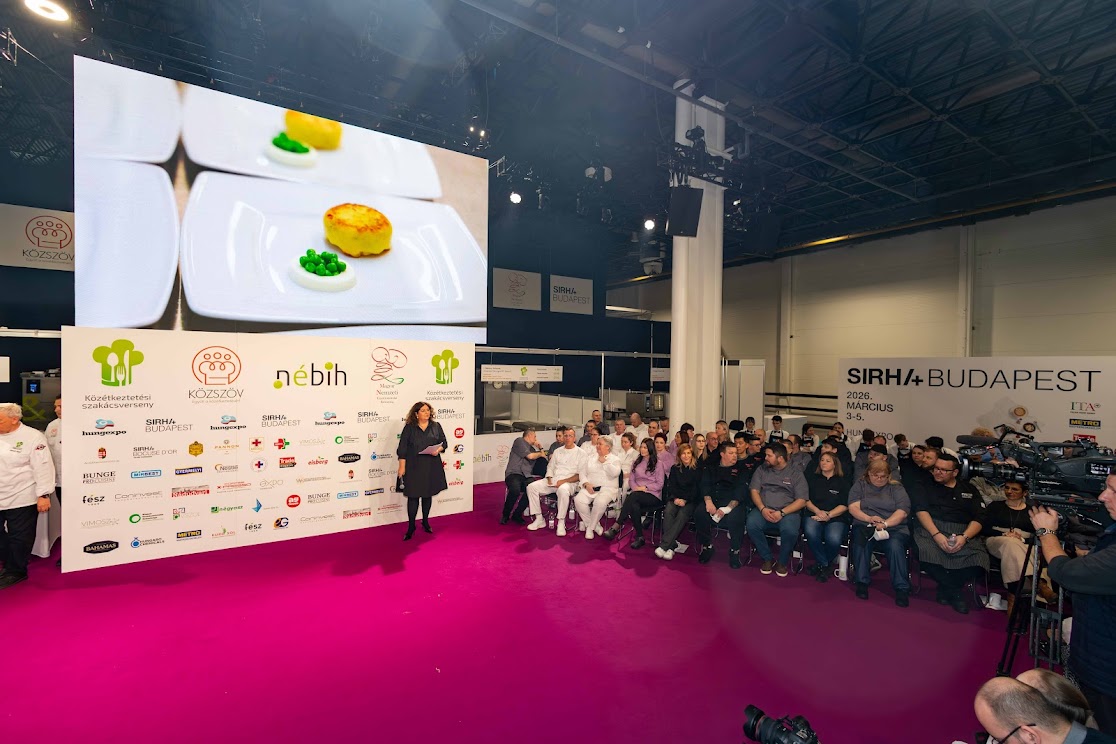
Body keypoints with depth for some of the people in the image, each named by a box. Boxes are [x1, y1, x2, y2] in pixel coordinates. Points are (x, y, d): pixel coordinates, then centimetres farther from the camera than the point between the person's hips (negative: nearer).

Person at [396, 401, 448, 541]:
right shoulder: (409, 428, -3)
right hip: (414, 467, -3)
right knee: (413, 496, 0)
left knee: (428, 494, 14)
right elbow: (402, 448, -4)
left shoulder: (436, 426, 4)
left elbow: (444, 442, 9)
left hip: (432, 466, 3)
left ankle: (425, 522, 32)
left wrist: (438, 449, -13)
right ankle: (411, 526, 13)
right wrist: (402, 467, -8)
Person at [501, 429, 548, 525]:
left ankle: (516, 515, -11)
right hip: (514, 473, -6)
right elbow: (530, 456, -3)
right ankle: (505, 515, -11)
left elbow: (544, 460, 29)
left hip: (526, 476, 6)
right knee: (515, 490, -37)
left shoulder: (532, 448, 29)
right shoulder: (519, 441, 7)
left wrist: (540, 448, 22)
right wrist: (540, 453, 15)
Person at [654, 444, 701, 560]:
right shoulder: (675, 469, 14)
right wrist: (675, 498, -9)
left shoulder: (697, 470, 3)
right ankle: (671, 546, -34)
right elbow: (671, 486, 9)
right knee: (668, 512, -29)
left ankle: (663, 545, -37)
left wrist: (685, 500, -13)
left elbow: (696, 490, -2)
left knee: (682, 515, -32)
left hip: (690, 501, -3)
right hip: (675, 498, 3)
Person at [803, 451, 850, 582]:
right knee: (810, 532, -34)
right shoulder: (812, 477, 17)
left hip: (836, 518, -1)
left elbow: (845, 505, 3)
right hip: (815, 515, 1)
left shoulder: (844, 481, 13)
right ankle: (824, 564, -8)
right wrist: (818, 511, -7)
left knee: (833, 538, -34)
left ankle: (820, 565, -3)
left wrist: (828, 515, -10)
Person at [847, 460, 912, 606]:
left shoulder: (896, 488, 13)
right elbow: (853, 507, 3)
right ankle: (862, 582, -21)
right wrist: (869, 518, -16)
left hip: (894, 527, 0)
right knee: (861, 539, -32)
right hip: (865, 525, 0)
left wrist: (885, 524, -18)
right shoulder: (860, 485, 15)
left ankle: (901, 588, -20)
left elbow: (902, 512, -2)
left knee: (895, 545, -32)